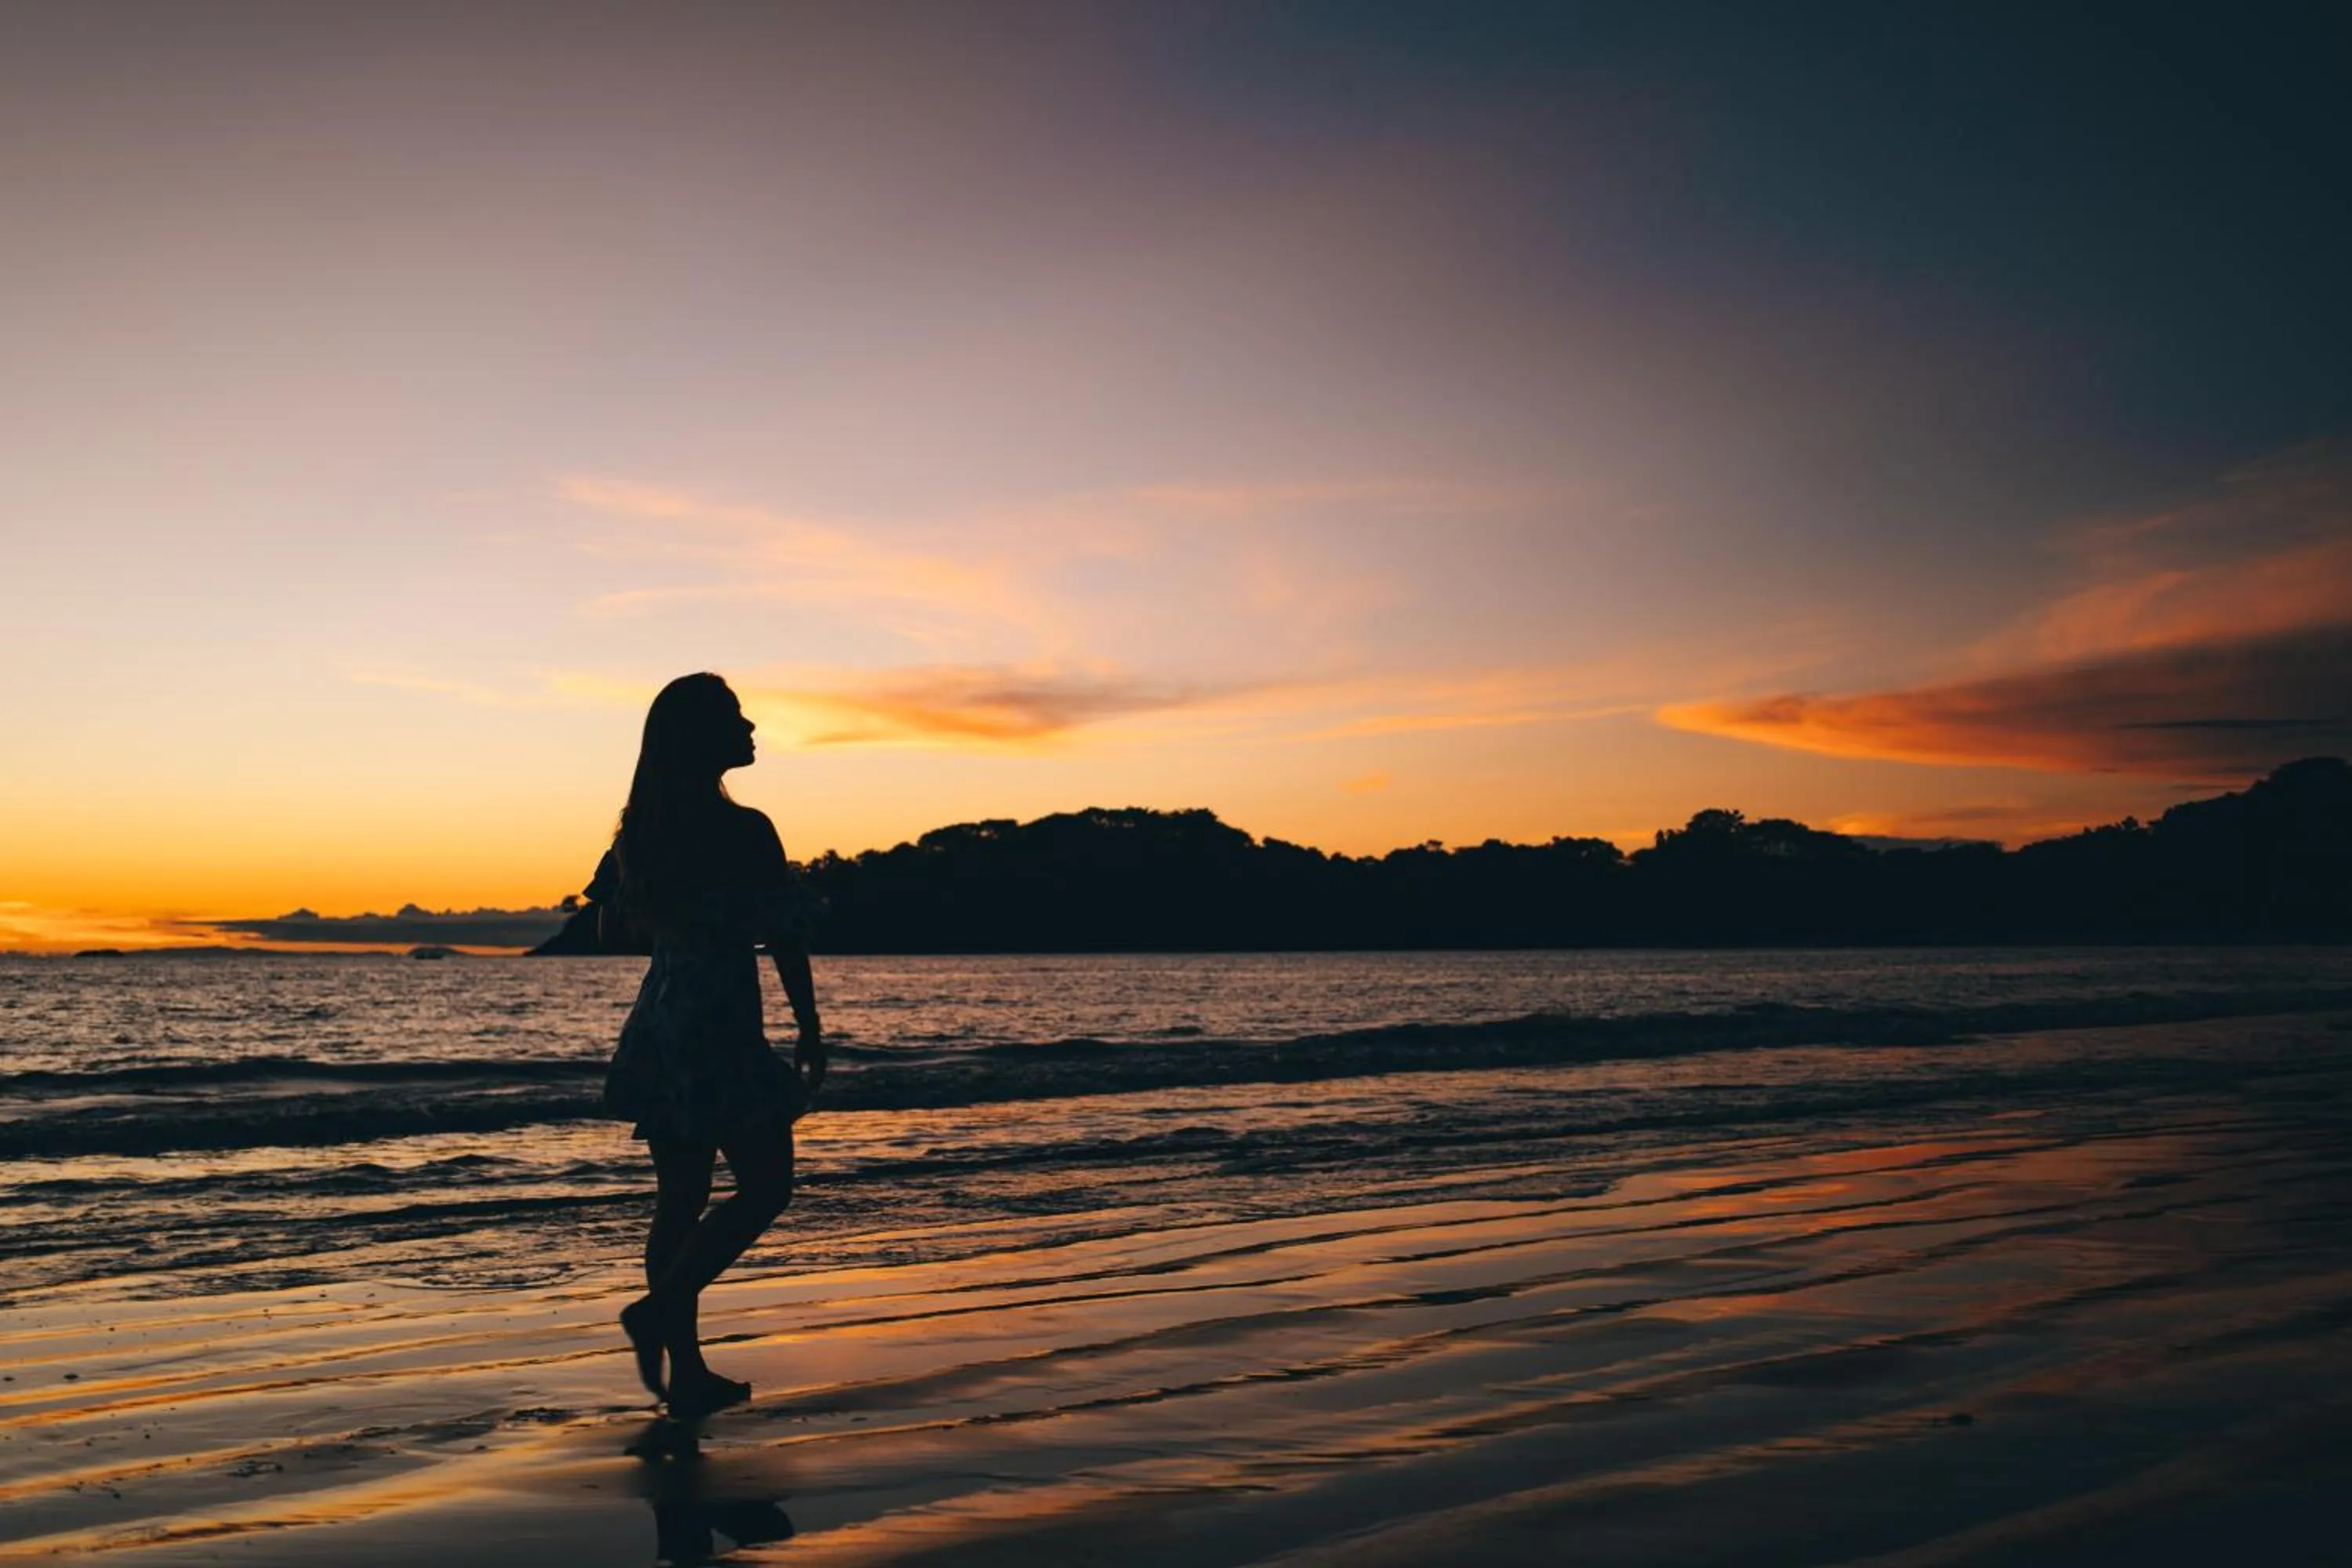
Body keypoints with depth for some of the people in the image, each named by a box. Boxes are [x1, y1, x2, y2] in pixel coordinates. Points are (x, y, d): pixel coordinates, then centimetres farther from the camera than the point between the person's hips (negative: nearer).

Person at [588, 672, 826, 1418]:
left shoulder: (641, 829, 6)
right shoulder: (744, 832, -15)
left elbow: (612, 930, 14)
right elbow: (786, 941, -12)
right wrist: (811, 1034, -4)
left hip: (658, 1029, 8)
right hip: (720, 1030, -8)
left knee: (679, 1196, 12)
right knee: (764, 1187, 6)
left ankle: (686, 1371, 17)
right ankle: (657, 1308, -5)